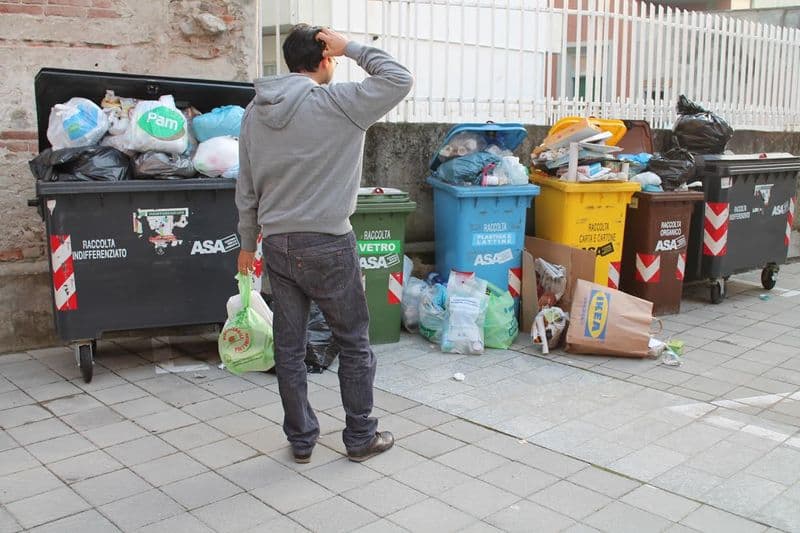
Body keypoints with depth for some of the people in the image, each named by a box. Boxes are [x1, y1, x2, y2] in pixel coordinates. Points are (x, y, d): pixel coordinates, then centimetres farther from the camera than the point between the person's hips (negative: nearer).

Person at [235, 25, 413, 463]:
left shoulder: (255, 111, 8)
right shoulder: (335, 103, -12)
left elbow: (246, 188, 12)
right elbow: (399, 79, -8)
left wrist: (248, 243, 21)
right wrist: (350, 47, -1)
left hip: (277, 245, 6)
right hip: (327, 245, -5)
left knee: (289, 347, 12)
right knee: (354, 343, 10)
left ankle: (301, 439, 23)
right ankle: (360, 437, 20)